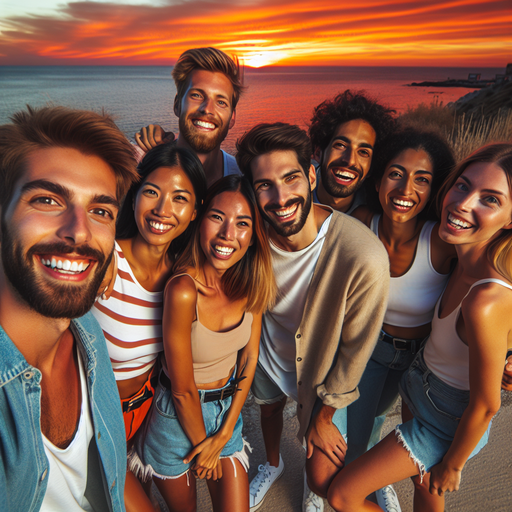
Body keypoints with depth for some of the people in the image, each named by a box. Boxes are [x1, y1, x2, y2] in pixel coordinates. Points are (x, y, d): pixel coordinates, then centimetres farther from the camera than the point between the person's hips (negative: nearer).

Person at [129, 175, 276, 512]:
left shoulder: (251, 283, -13)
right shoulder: (184, 291, -31)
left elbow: (249, 357, -3)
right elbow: (183, 390, -20)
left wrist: (223, 435, -3)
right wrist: (203, 447, -4)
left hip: (228, 409, 4)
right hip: (179, 416, -3)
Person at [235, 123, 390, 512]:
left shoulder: (365, 257, -38)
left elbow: (356, 349, -21)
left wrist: (325, 414, -8)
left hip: (323, 373, -3)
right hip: (268, 354, 4)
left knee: (323, 478, 6)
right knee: (269, 409, 30)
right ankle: (273, 465, 69)